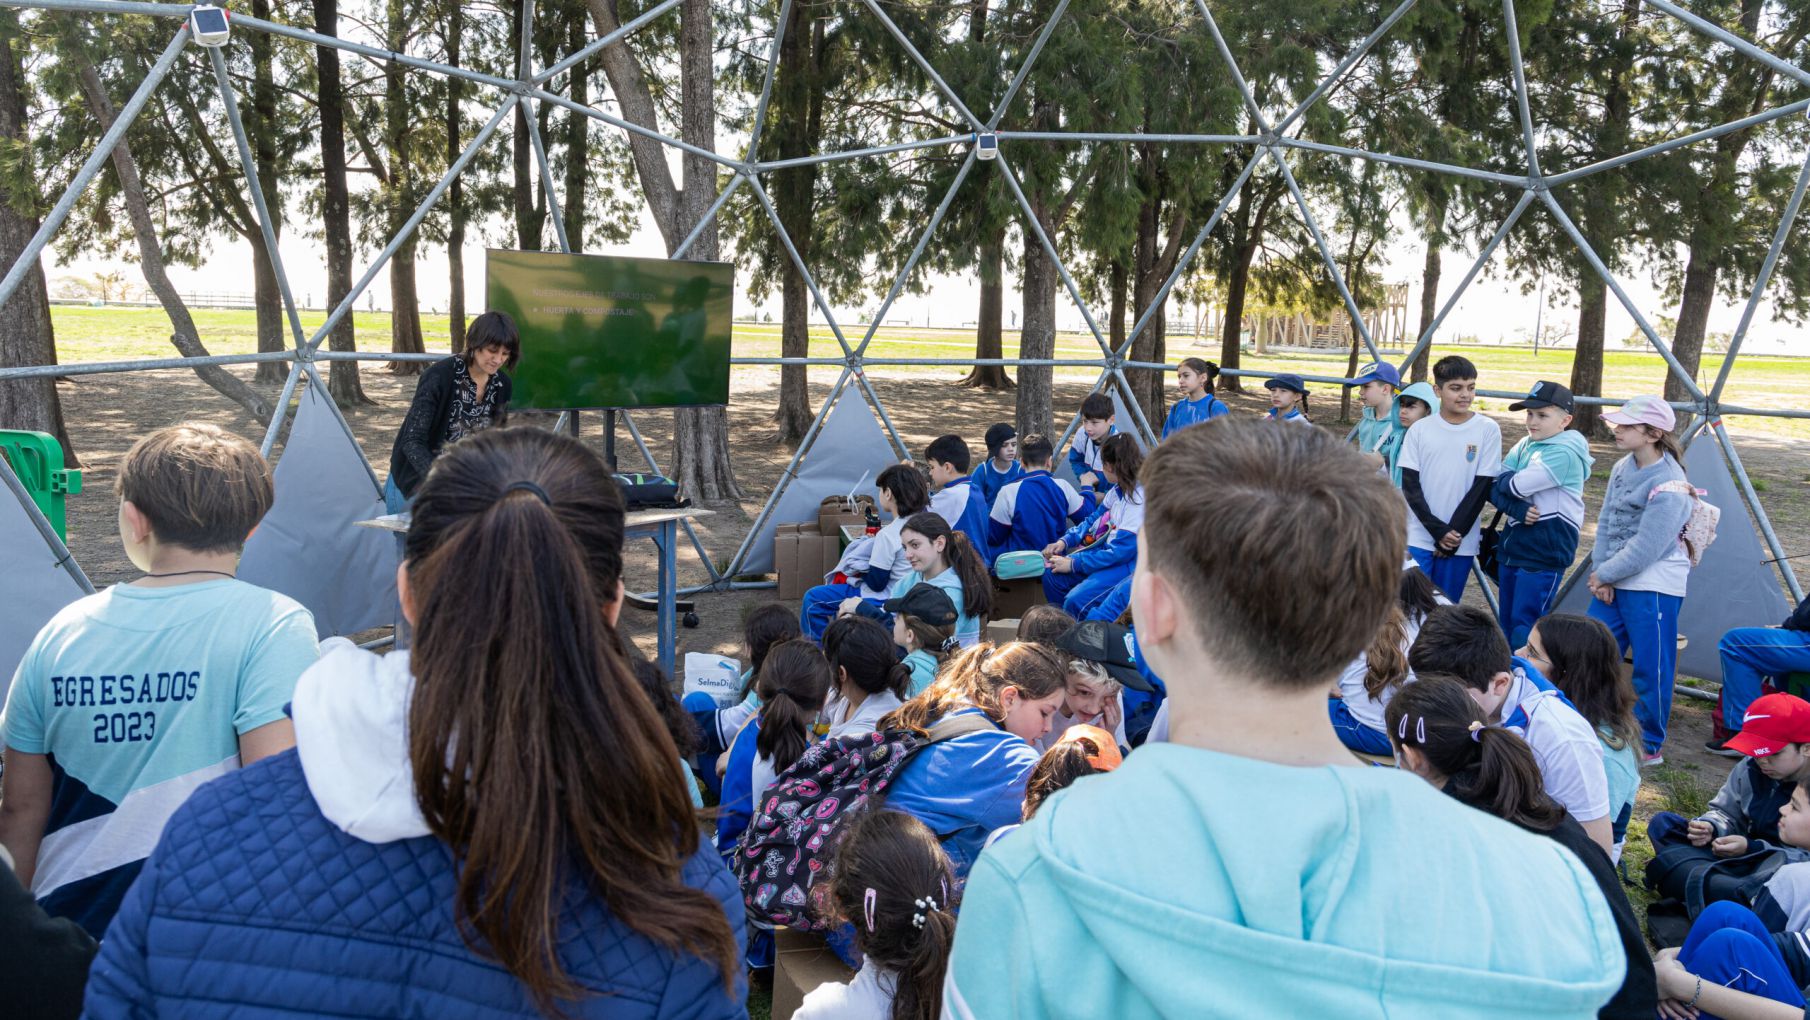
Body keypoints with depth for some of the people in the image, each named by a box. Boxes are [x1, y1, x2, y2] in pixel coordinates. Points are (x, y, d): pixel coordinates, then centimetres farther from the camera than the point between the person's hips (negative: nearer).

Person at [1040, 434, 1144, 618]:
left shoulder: (1140, 499, -24)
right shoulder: (1119, 489, 4)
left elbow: (1120, 551, -24)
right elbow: (1094, 519, 19)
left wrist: (1073, 563, -19)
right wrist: (1064, 541, 3)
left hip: (1129, 564, -9)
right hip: (1110, 551, 9)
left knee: (1076, 600, -25)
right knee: (1052, 576, -1)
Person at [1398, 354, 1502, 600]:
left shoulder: (1488, 429, -2)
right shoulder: (1420, 429, 1)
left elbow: (1482, 487, -3)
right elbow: (1410, 486, -1)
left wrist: (1455, 533, -8)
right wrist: (1438, 529, -11)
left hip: (1460, 542, 0)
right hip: (1419, 538, 0)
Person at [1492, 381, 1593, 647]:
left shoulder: (1565, 453, -14)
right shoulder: (1524, 445, 9)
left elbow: (1516, 486, -23)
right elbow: (1493, 487, 1)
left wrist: (1506, 480, -1)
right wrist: (1518, 509, -16)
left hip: (1544, 553, -8)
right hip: (1512, 546, 8)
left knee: (1524, 630, -6)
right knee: (1507, 625, 15)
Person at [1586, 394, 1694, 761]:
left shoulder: (1669, 485, -20)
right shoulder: (1622, 468, 6)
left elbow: (1645, 548, -20)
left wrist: (1604, 575, -10)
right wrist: (1600, 574, -2)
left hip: (1653, 588, -8)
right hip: (1612, 583, 8)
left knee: (1650, 669, 2)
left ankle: (1649, 747, 16)